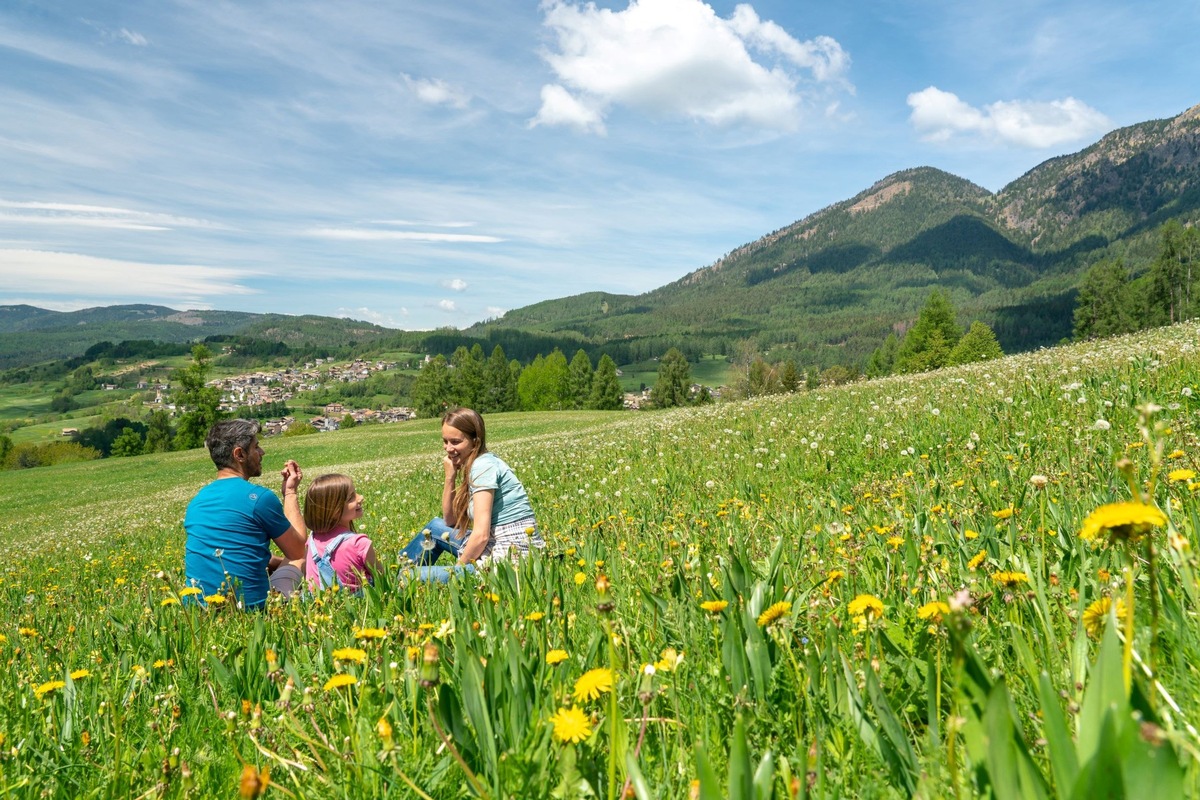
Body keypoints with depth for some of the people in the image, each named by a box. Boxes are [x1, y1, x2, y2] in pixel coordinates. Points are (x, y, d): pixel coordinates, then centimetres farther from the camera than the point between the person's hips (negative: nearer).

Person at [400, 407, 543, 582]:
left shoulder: (483, 466, -14)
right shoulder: (471, 465, 12)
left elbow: (481, 534, -20)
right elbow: (450, 521, 16)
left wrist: (457, 568, -6)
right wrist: (450, 477, 5)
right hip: (498, 549, 10)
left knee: (410, 578, -8)